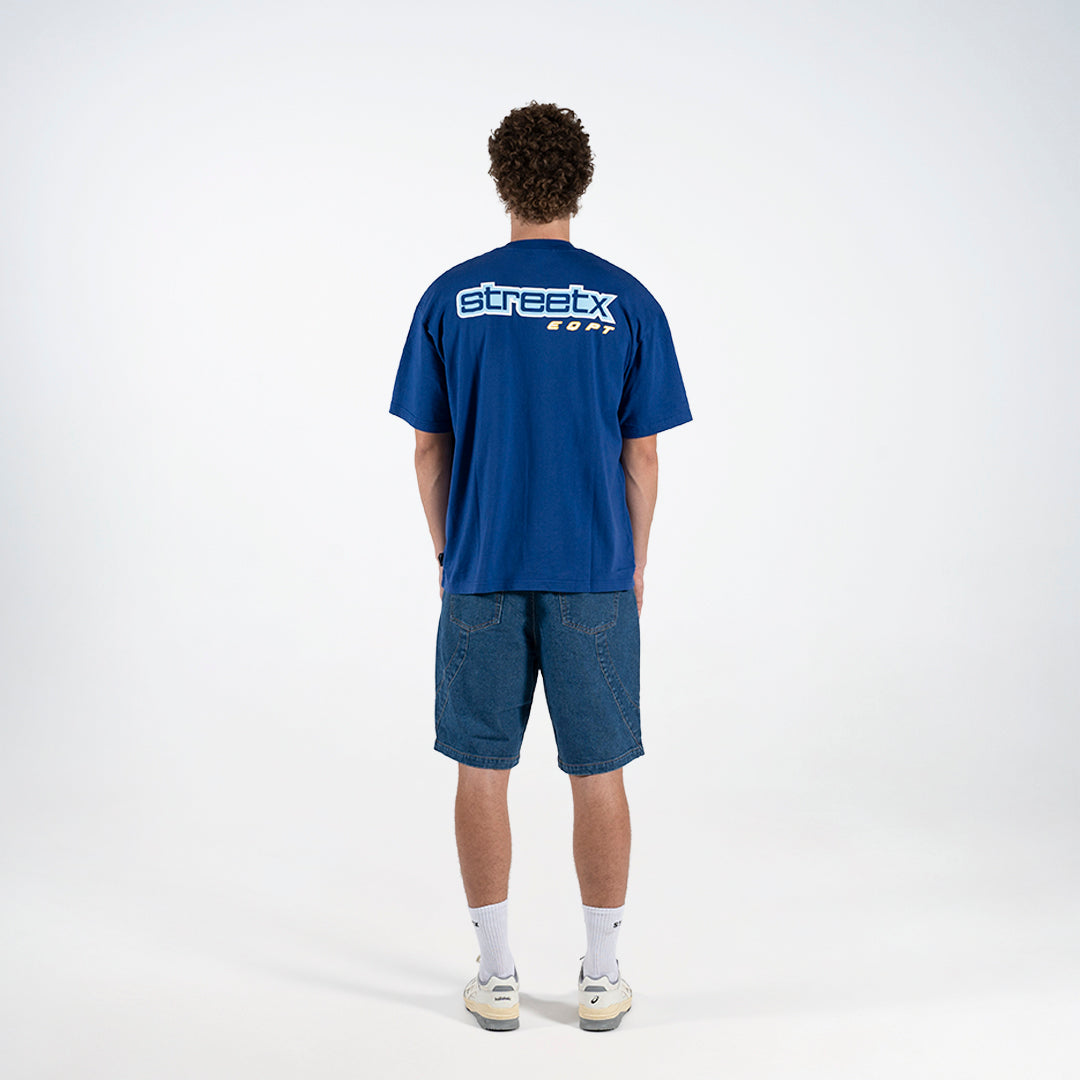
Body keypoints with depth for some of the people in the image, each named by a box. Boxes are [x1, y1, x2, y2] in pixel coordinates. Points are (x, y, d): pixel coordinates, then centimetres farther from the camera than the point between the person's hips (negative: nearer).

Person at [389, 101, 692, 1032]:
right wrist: (634, 567, 11)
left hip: (481, 573, 1)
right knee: (597, 774, 9)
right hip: (594, 575, 0)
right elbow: (642, 456, -1)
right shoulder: (627, 303, -2)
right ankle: (602, 979, 18)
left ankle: (497, 978, 18)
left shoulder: (451, 299, -1)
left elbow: (429, 447, 2)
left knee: (483, 771, 10)